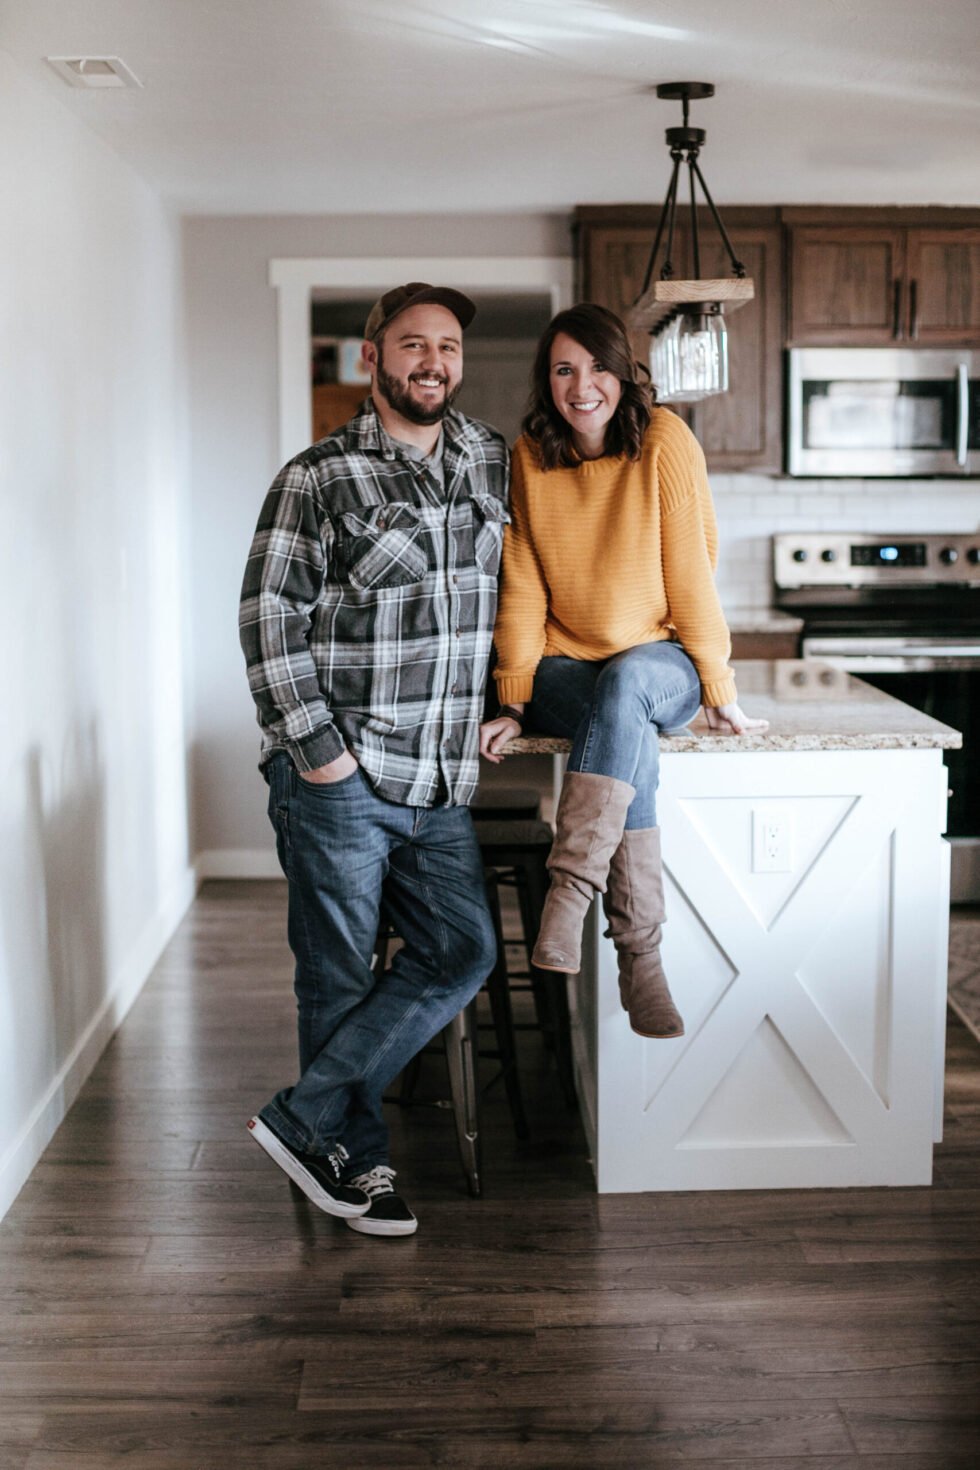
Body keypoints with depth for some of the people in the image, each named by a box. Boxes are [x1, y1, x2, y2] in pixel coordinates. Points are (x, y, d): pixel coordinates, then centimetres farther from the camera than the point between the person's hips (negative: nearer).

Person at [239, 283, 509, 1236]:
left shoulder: (494, 465, 10)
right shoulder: (317, 479, -5)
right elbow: (269, 617, -8)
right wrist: (315, 745, -13)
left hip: (440, 781, 6)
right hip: (338, 777, -5)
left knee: (461, 952, 2)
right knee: (340, 974, 3)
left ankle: (303, 1118, 10)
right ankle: (356, 1159, 20)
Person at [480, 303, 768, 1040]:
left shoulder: (664, 441, -7)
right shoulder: (530, 459, 1)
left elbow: (690, 568, -8)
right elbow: (523, 588, 1)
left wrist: (717, 685, -9)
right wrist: (513, 702, -7)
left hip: (661, 663, -1)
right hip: (566, 668, 1)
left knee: (624, 683, -37)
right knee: (632, 737, -33)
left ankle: (570, 891, -44)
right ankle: (641, 959, -34)